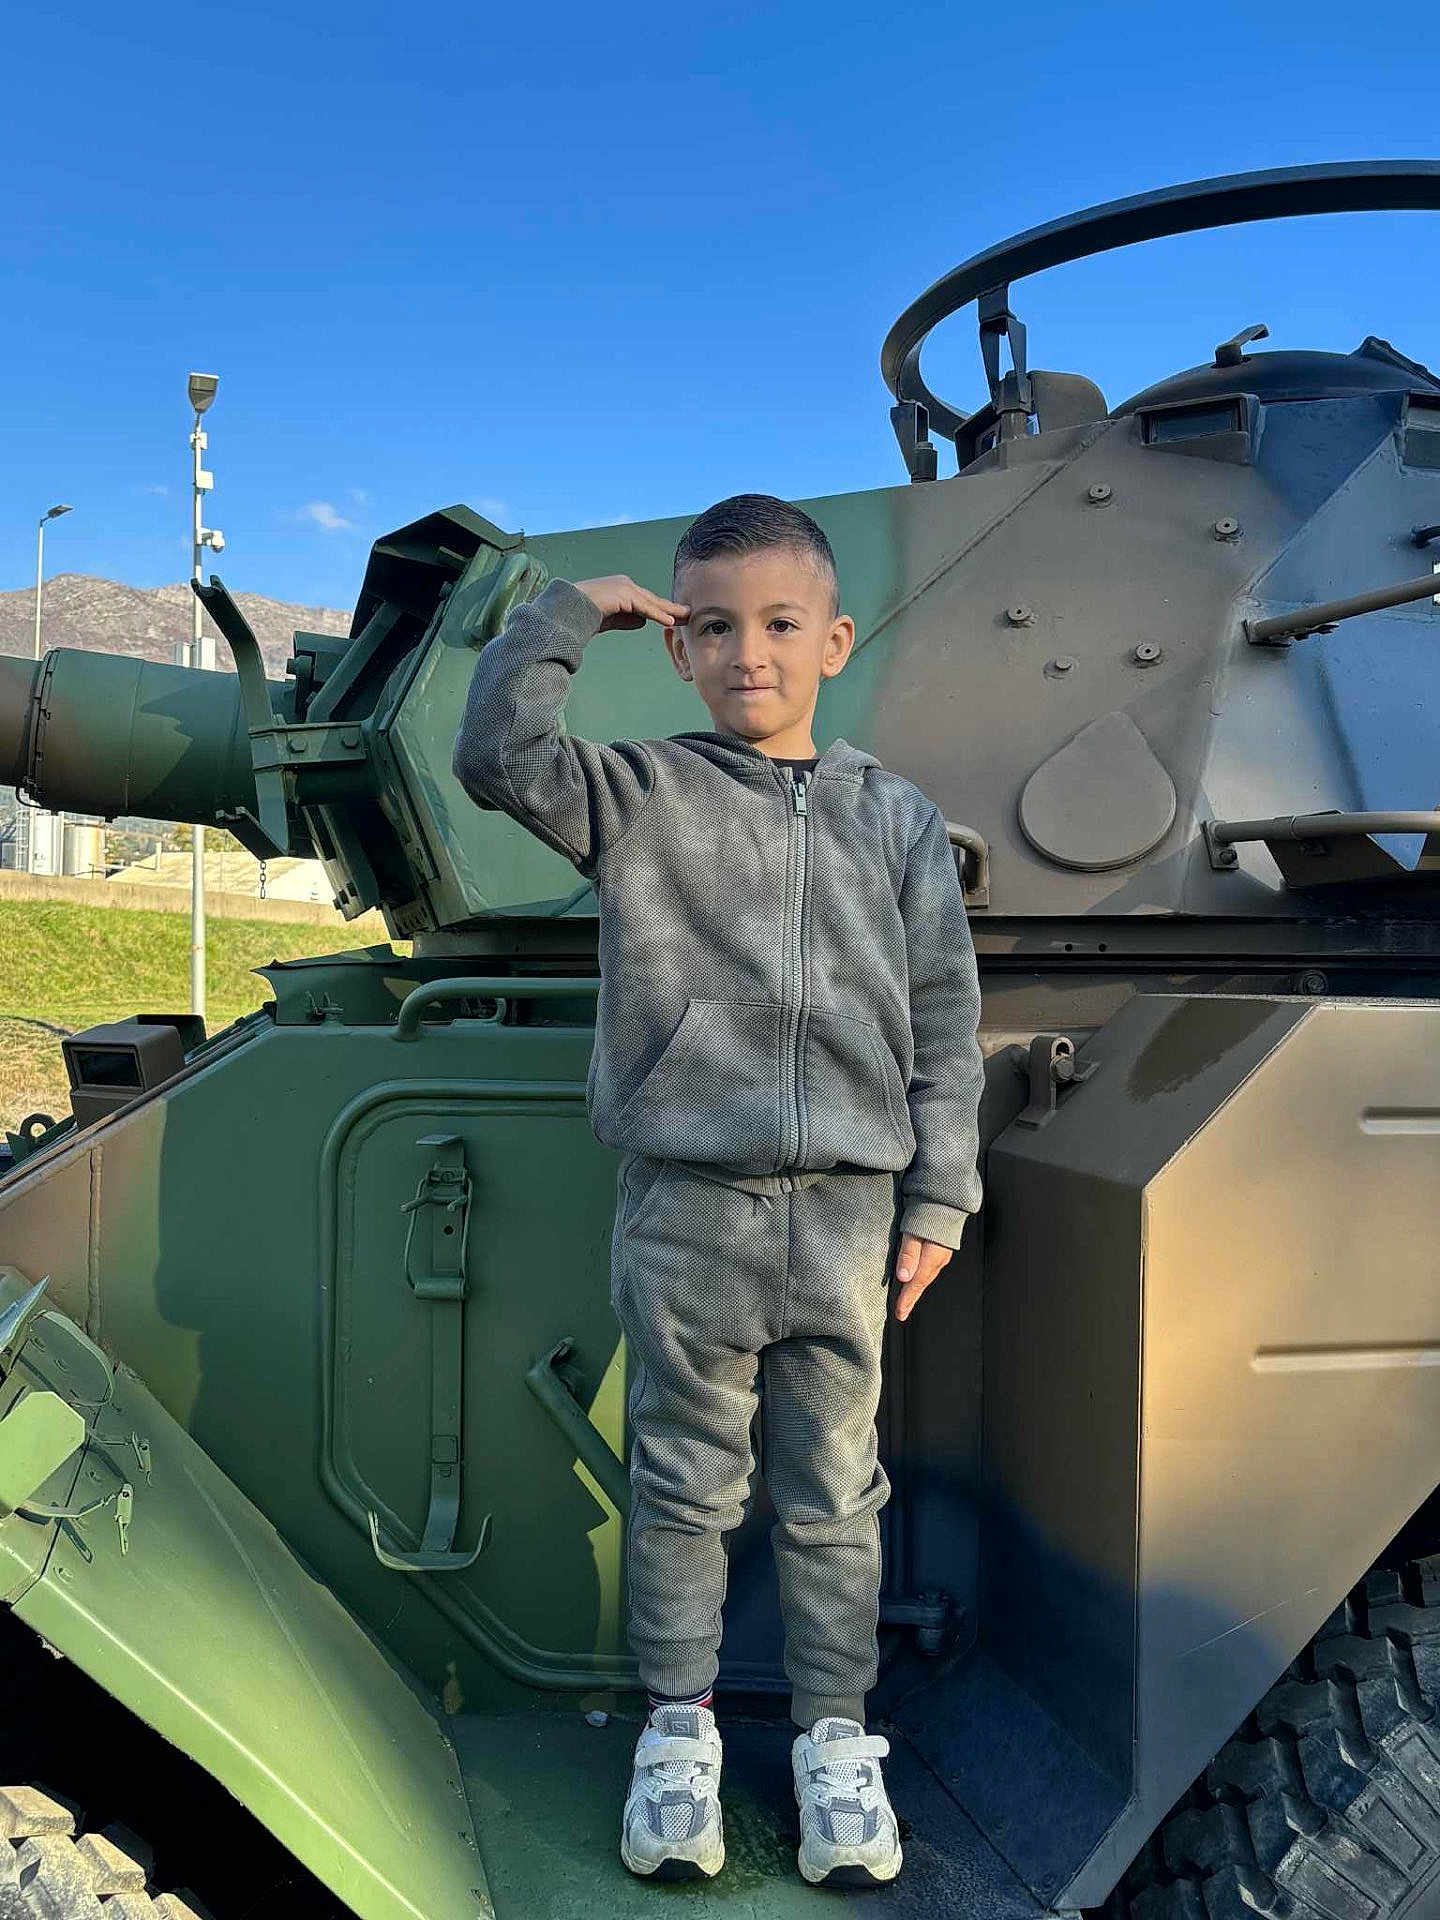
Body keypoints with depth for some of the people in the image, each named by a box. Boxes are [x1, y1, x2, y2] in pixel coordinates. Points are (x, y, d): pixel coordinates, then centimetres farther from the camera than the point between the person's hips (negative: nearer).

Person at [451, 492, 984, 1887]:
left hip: (848, 1217, 1)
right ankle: (678, 1722, 31)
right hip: (683, 1209, -1)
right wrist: (571, 610, -4)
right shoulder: (637, 798, 2)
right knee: (684, 1484, 11)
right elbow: (496, 754, -12)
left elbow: (944, 1022, 7)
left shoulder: (896, 818, 6)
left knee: (833, 1494, 12)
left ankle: (833, 1731, 31)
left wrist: (936, 1200, 3)